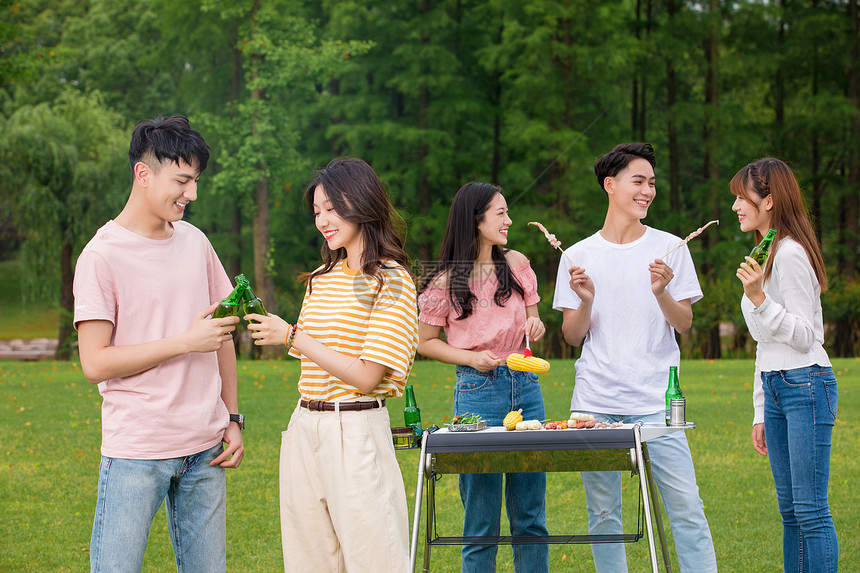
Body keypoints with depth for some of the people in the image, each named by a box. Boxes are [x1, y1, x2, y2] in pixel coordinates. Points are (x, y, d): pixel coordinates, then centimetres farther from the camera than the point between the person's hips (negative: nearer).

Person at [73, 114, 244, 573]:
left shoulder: (195, 242, 10)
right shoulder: (102, 256, -8)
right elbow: (95, 364, -13)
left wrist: (233, 419, 13)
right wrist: (186, 341, -15)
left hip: (204, 448, 5)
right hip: (135, 450, -5)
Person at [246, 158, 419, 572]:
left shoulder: (392, 281, -8)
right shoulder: (322, 278, 13)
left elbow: (366, 376, -15)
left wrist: (292, 336, -14)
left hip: (356, 432, -7)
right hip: (304, 429, 7)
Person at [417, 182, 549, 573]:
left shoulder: (517, 264, 6)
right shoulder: (447, 281, -6)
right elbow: (425, 342, 2)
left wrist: (535, 326, -4)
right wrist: (473, 358, -11)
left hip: (525, 385, 4)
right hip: (478, 391, -4)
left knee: (530, 514, 7)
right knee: (482, 518, -1)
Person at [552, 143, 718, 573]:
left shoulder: (670, 249, 5)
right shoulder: (578, 256, 7)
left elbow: (685, 324, 4)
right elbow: (573, 336, 8)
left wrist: (661, 293, -14)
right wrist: (586, 300, -10)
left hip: (656, 403, -1)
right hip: (595, 403, 1)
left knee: (686, 508, -7)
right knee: (603, 514, 5)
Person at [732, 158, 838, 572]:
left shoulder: (791, 254, -12)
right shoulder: (766, 254, 18)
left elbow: (803, 335, -15)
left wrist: (759, 300, -25)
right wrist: (760, 412, 21)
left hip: (806, 385, -10)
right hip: (776, 389, 10)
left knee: (811, 510, -10)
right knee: (790, 509, 9)